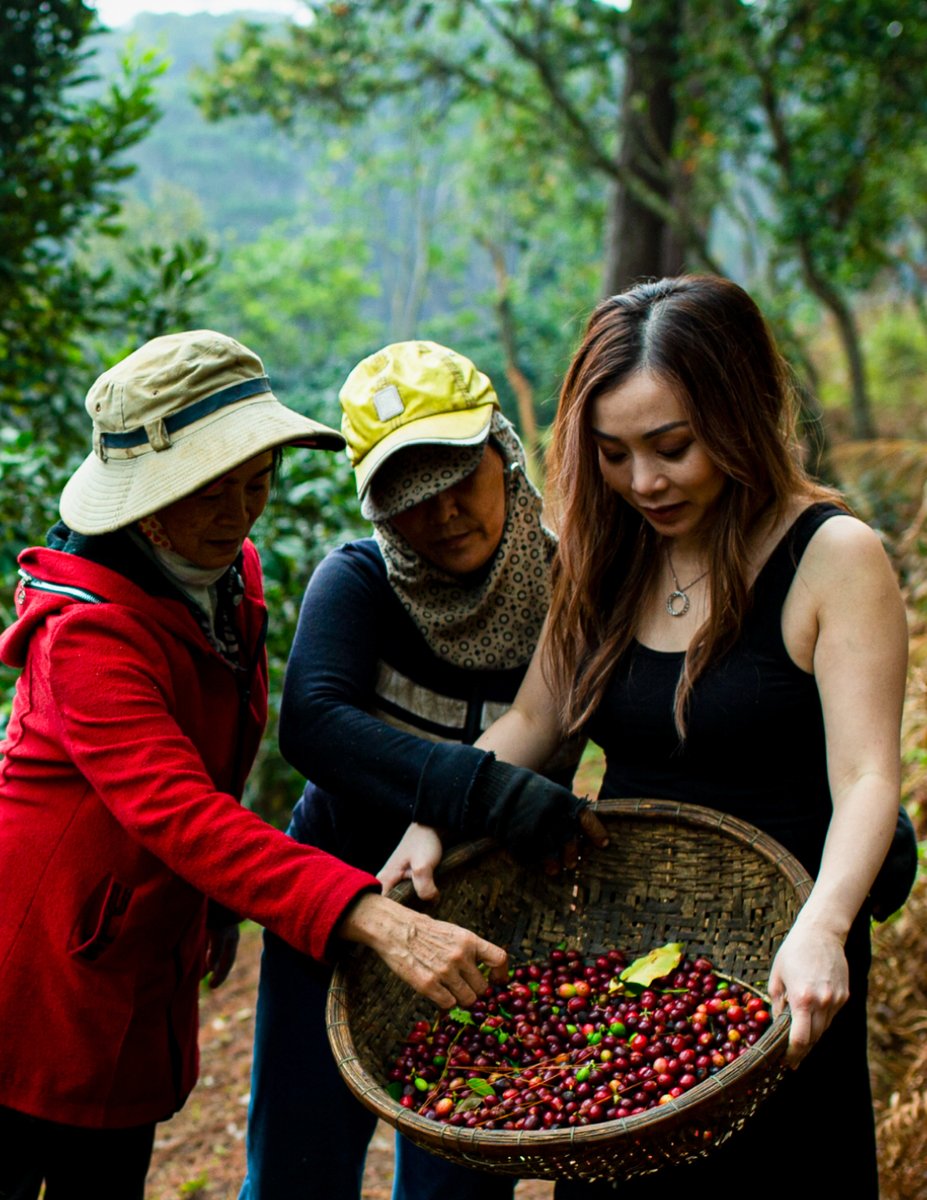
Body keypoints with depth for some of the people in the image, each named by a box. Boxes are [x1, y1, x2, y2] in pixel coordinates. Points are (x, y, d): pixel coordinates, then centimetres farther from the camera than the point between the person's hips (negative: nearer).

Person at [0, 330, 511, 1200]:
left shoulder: (228, 575, 1)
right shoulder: (88, 629, -25)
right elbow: (179, 813, -37)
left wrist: (218, 908, 13)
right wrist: (380, 922, -45)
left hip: (139, 979, 8)